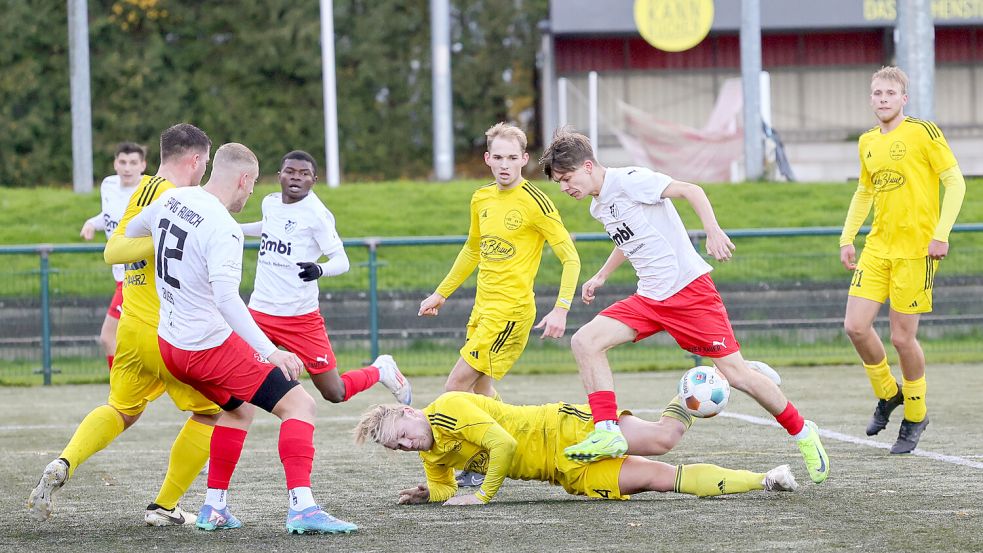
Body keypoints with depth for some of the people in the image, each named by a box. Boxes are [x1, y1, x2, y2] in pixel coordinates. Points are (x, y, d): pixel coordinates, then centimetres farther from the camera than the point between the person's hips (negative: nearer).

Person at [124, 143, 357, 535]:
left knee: (239, 410, 29)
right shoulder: (223, 229, -21)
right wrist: (269, 351, -33)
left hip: (170, 345, 9)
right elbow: (226, 297, -32)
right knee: (299, 405, -5)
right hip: (210, 346, -9)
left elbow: (132, 233, 23)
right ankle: (302, 508, -18)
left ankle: (214, 508, 26)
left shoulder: (171, 200, 3)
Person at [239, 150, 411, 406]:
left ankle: (381, 370, 29)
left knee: (335, 393, 0)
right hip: (260, 311, 5)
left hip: (301, 315, -5)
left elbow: (342, 261, -14)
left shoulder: (316, 213, -12)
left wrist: (319, 270, -34)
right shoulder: (270, 203, 6)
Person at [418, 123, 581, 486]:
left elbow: (570, 257, -12)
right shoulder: (481, 200, 10)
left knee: (456, 388, -11)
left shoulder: (535, 202, -12)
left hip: (511, 309, -8)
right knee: (480, 391, 10)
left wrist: (561, 310, -20)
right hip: (482, 307, 8)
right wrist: (441, 293, 29)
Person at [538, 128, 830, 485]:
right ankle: (608, 433, -16)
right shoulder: (598, 207, 14)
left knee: (736, 373, -7)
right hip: (649, 299, 8)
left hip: (690, 288, -8)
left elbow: (690, 191, -19)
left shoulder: (628, 180, -12)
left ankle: (802, 432, 13)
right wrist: (600, 277, 26)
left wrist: (713, 232, -32)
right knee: (585, 341, -12)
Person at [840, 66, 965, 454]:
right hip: (877, 247, 6)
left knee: (902, 337, -4)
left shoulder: (922, 132, -7)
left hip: (916, 248, -6)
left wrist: (940, 234, -16)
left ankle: (915, 415, 17)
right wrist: (847, 237, 14)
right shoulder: (868, 142, 12)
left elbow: (955, 182, -8)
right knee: (855, 326, -4)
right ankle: (888, 393, 21)